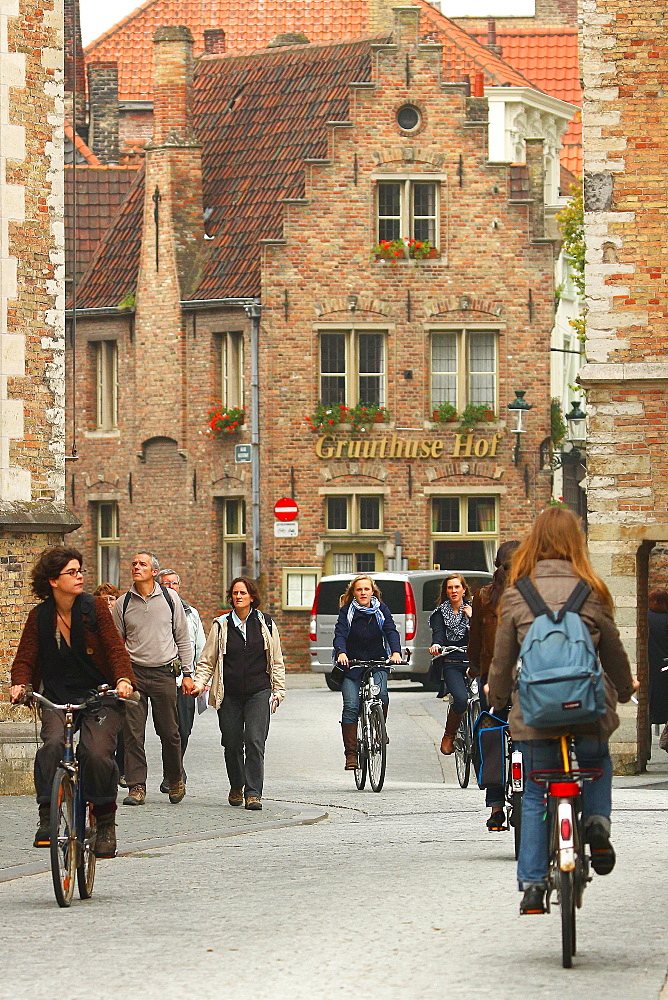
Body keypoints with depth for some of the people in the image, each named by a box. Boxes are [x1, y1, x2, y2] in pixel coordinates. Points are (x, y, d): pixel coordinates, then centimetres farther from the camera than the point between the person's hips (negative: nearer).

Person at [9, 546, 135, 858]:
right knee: (52, 744, -28)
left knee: (96, 753, -23)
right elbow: (25, 658, 6)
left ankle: (106, 823, -4)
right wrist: (19, 684, -15)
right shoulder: (39, 617, 5)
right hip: (58, 699, 1)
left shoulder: (94, 607, 0)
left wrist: (123, 679, -24)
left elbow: (114, 648, -5)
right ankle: (47, 818, -22)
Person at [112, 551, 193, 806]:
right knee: (133, 733, -5)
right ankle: (136, 787, -2)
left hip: (163, 673, -1)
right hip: (133, 672, 1)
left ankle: (175, 780, 22)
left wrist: (187, 673, 5)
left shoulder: (169, 600, 4)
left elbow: (183, 639, 10)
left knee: (169, 732, 3)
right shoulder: (123, 603, 5)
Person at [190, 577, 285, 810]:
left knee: (254, 740, -13)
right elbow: (207, 660, 10)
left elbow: (276, 662, 14)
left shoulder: (265, 624, 8)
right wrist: (199, 683, -5)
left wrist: (278, 692, 9)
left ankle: (253, 793, -14)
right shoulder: (221, 625, 7)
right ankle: (236, 788, 25)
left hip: (258, 693, -1)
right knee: (232, 744, 3)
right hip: (229, 694, 1)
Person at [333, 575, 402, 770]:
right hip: (352, 664, -1)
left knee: (382, 695, -24)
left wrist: (396, 652, -27)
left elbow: (391, 631, -8)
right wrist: (341, 653, -35)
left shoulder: (381, 610, 3)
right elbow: (340, 633, -14)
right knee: (350, 707, -12)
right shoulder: (347, 611, -2)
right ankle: (351, 753, -9)